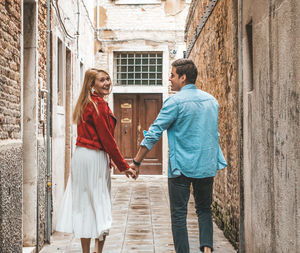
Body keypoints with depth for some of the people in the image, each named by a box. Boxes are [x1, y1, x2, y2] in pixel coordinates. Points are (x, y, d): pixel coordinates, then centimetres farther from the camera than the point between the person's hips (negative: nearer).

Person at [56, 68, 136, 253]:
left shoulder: (86, 103, 14)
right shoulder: (99, 105, -15)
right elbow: (107, 139, -17)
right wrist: (124, 166, -11)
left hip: (80, 155, 9)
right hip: (95, 158, -9)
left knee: (84, 204, 11)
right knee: (100, 204, 0)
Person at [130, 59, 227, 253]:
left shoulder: (175, 101, -11)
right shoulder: (212, 100, 9)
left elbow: (154, 133, -11)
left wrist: (137, 162, -6)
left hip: (182, 167, -5)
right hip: (207, 166, 6)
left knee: (179, 214, 4)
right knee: (204, 209, 18)